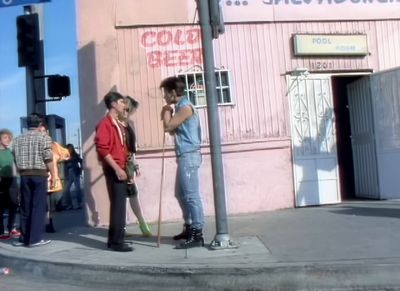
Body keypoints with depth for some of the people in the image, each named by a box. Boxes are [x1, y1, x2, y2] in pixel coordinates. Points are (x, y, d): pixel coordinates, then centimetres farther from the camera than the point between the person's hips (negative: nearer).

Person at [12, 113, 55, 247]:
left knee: (25, 207, 10)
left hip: (24, 175, 5)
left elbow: (16, 160, 14)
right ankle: (35, 239, -2)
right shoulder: (44, 137, -2)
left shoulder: (17, 139, 15)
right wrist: (53, 175, -3)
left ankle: (24, 238, 15)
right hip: (39, 174, -5)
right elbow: (48, 158, -8)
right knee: (39, 207, -2)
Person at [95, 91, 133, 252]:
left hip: (121, 169, 9)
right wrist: (117, 169, -20)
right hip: (114, 170, -9)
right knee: (118, 205, -8)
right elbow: (102, 149, -18)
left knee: (119, 205, 11)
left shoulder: (119, 125, 19)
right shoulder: (105, 124, -9)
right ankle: (117, 241, -3)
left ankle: (113, 239, 19)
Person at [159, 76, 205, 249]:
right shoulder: (180, 108, 18)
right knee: (181, 194, 16)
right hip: (184, 157, 11)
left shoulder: (185, 107, -13)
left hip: (189, 156, -10)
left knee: (191, 195, -10)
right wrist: (168, 112, 8)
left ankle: (197, 235, -7)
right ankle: (189, 228, 27)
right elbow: (172, 130, 21)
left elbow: (167, 127, -16)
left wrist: (167, 111, 0)